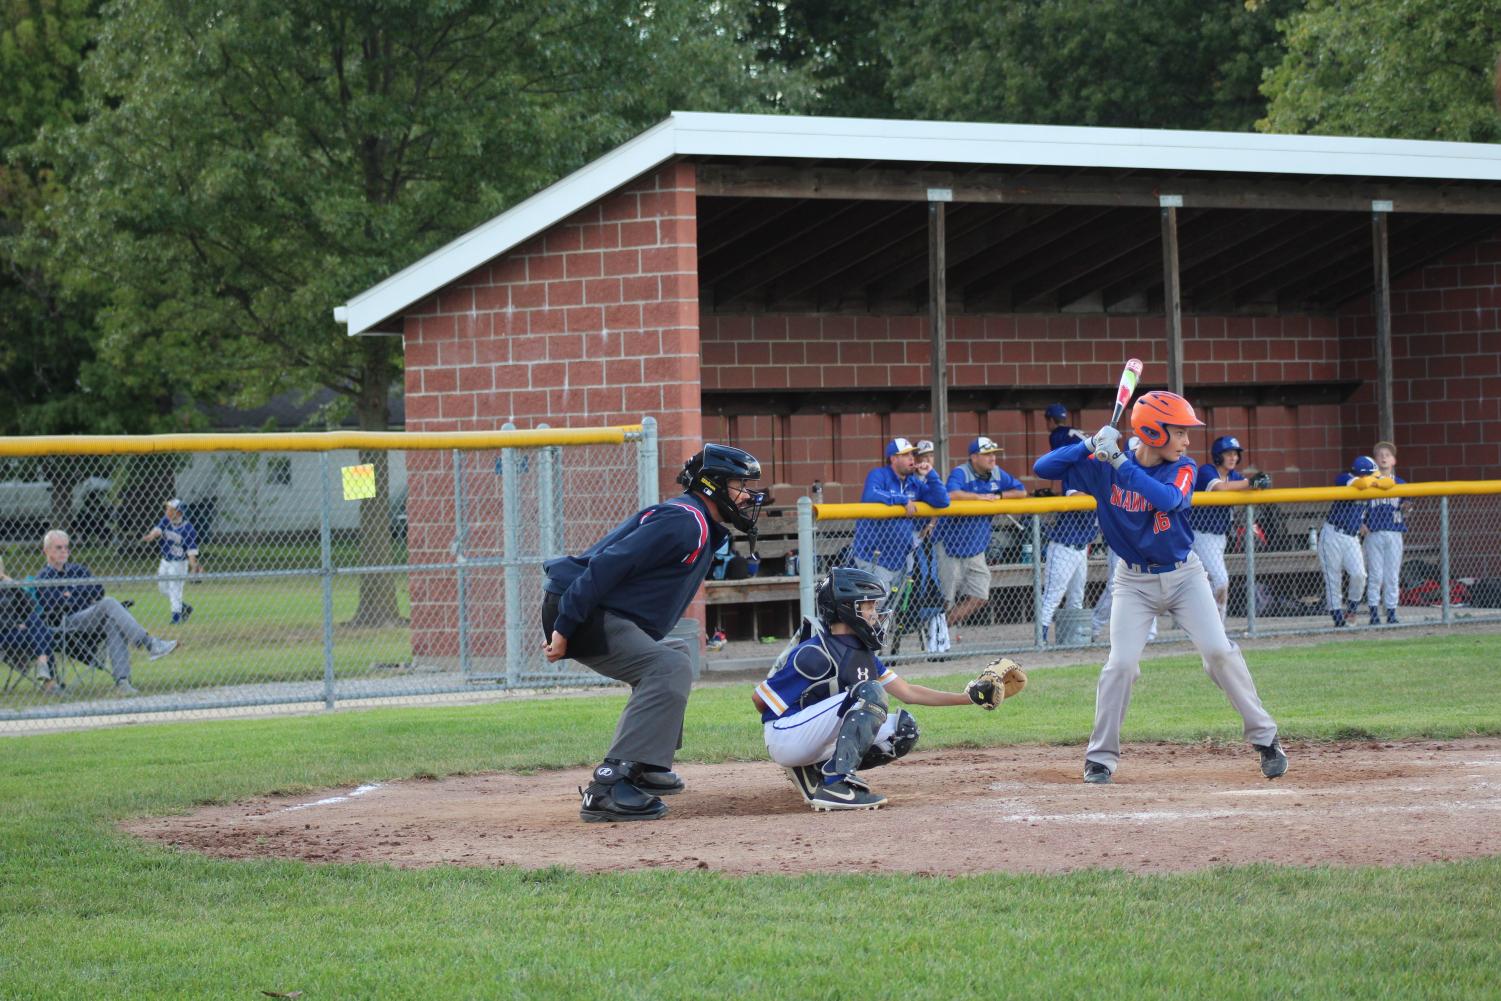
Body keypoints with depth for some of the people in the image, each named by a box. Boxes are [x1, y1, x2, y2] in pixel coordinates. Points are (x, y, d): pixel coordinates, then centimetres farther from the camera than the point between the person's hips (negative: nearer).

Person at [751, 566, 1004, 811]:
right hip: (785, 740, -9)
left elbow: (908, 692, 10)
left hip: (817, 742, 9)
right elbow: (761, 698, -17)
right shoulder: (816, 654, -19)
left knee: (903, 728, 1)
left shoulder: (863, 653, 8)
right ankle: (838, 783, -31)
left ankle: (814, 773, 4)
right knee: (870, 694, -23)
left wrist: (971, 698, 4)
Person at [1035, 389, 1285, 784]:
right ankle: (1101, 757, 1)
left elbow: (1167, 499, -30)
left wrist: (1119, 461, -33)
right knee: (1121, 664, -11)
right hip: (1134, 580, -1)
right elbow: (1044, 468, -10)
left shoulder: (1182, 469, -8)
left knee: (1219, 652, -10)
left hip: (1184, 574, 1)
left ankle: (1265, 737, 2)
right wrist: (1091, 445, -24)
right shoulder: (1103, 468, -8)